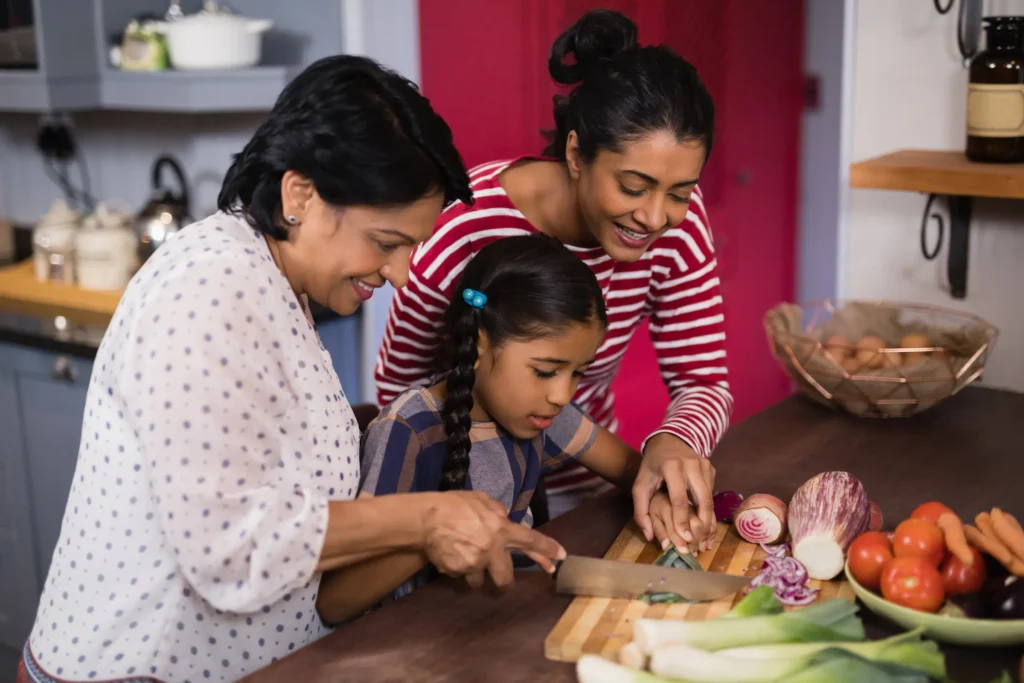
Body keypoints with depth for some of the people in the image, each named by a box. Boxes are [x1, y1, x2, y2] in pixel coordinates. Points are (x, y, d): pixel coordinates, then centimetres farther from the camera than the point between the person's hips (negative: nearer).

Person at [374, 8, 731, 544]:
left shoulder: (678, 224, -20)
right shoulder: (460, 234, -30)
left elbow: (704, 382, -14)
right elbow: (398, 389, -16)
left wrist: (676, 439, -37)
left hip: (582, 481, 2)